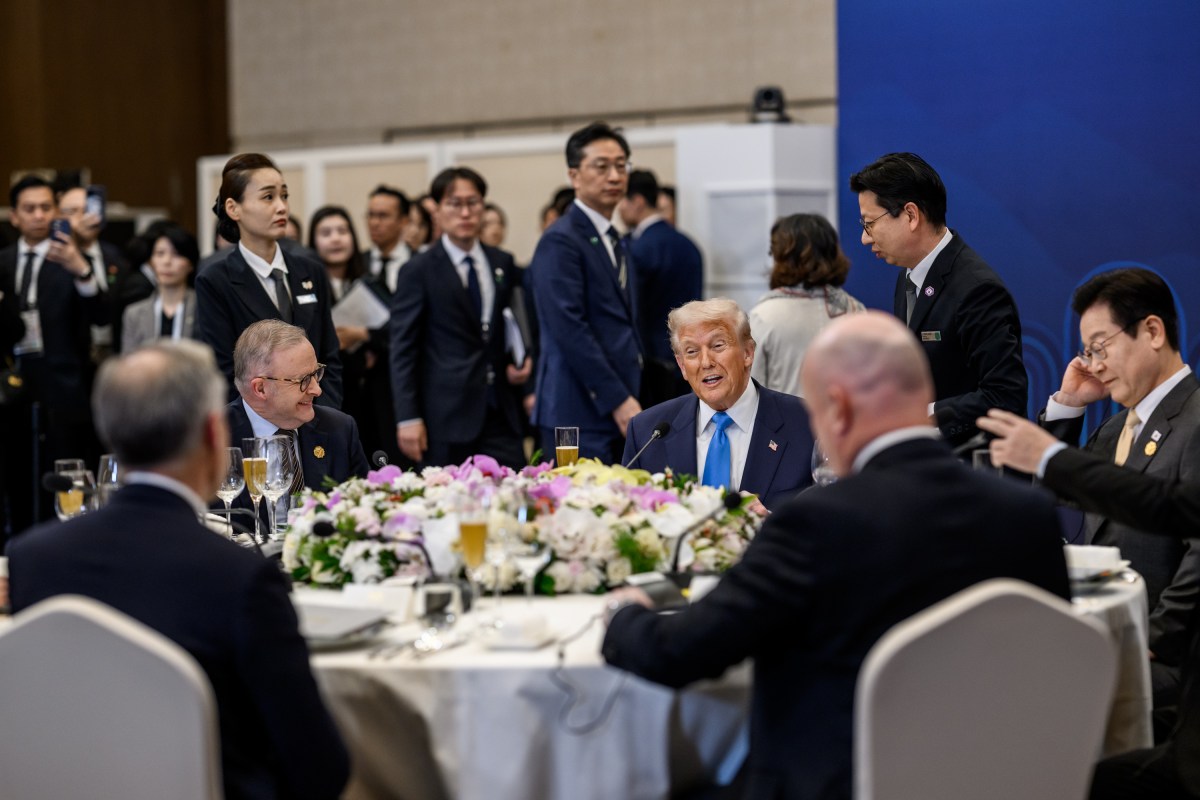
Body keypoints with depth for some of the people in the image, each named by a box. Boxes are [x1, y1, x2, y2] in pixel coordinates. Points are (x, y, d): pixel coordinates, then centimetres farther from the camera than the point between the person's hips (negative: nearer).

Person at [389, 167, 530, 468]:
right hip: (446, 417, -4)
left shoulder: (503, 264, 12)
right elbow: (403, 350, -4)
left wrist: (520, 363, 4)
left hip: (500, 412, 4)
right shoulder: (419, 272, -2)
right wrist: (408, 418, -11)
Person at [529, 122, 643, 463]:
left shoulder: (615, 243, 19)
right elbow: (569, 329, -17)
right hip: (580, 416, -8)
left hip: (619, 412, 8)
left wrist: (632, 400, 12)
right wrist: (618, 400, -17)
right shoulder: (560, 241, -9)